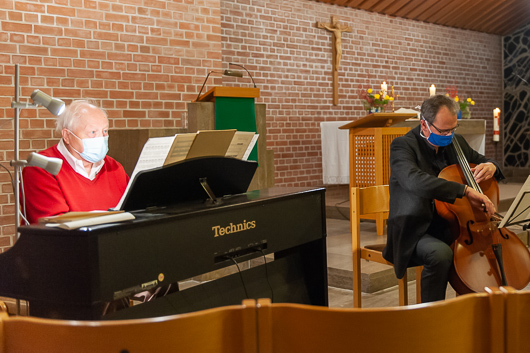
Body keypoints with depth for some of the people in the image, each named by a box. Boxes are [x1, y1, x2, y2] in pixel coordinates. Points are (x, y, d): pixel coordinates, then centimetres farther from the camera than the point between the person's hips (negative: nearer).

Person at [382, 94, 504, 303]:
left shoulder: (455, 142, 9)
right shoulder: (403, 145, -12)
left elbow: (481, 161, 25)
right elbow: (415, 180, -34)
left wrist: (490, 167, -2)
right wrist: (466, 191, -40)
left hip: (450, 227, 7)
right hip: (416, 233, -6)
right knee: (440, 254, -36)